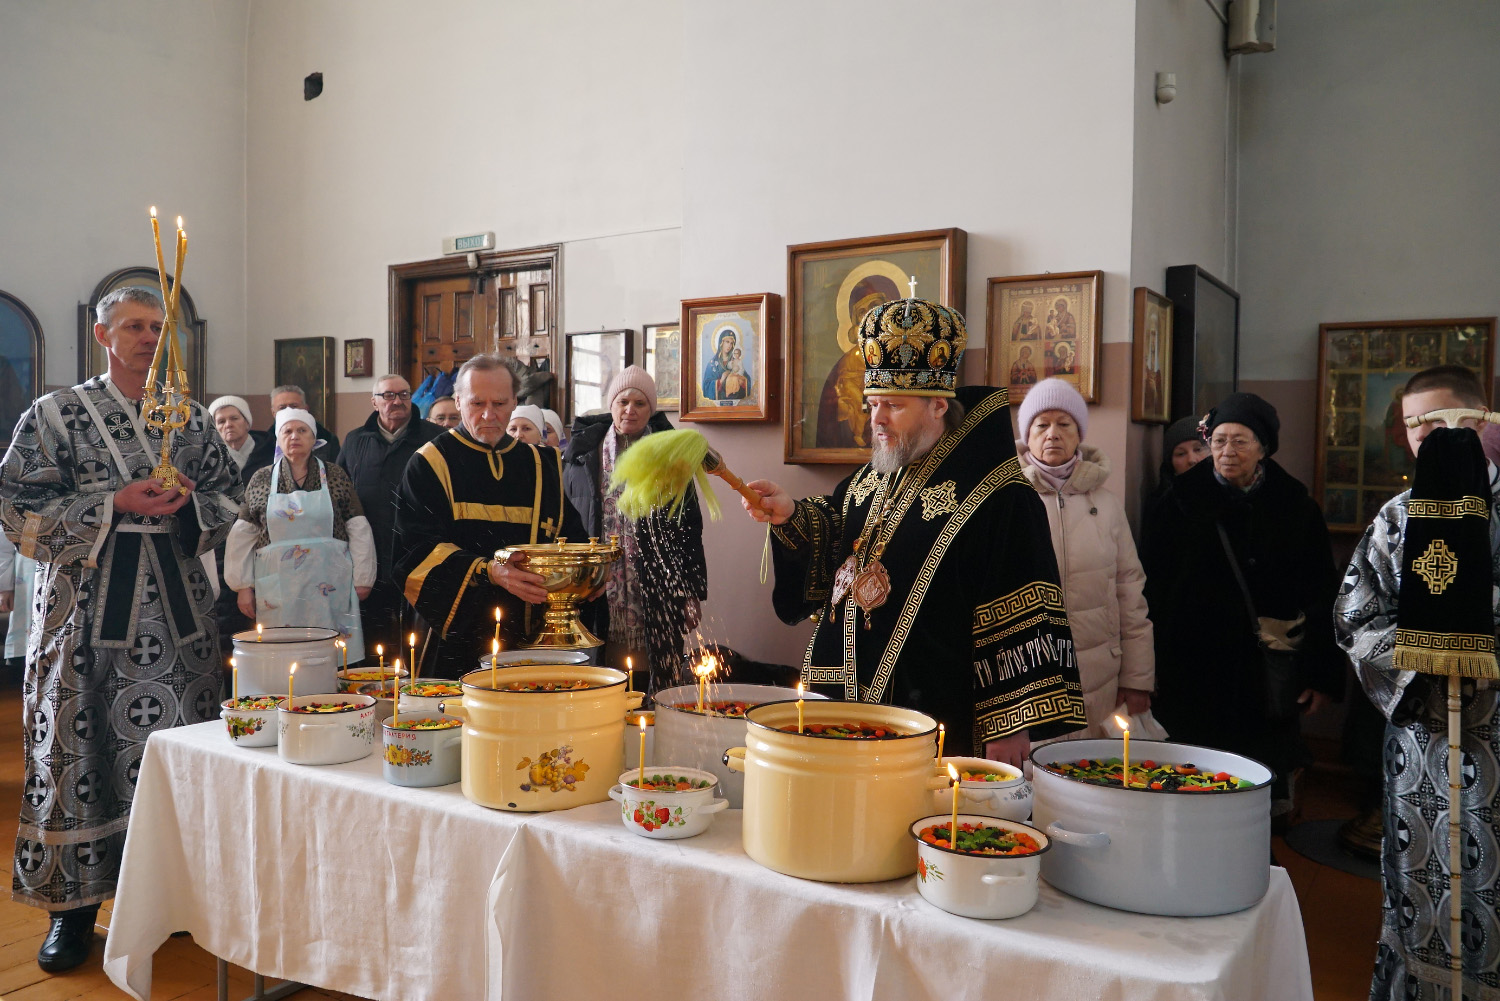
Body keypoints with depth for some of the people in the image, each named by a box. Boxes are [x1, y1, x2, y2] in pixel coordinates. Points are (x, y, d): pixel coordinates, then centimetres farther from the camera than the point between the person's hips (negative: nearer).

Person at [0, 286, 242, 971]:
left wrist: (187, 501, -7)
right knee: (79, 746, 1)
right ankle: (74, 904, 13)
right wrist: (116, 504, -15)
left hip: (176, 600, 3)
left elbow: (228, 495, 14)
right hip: (90, 604, -3)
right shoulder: (55, 416, 1)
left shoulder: (189, 418, 10)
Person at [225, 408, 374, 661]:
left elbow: (358, 529, 4)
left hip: (328, 587, -1)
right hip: (277, 590, 1)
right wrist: (243, 586, 5)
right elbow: (243, 535, 9)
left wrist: (362, 579, 1)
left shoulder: (335, 476, 4)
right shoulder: (261, 480, 7)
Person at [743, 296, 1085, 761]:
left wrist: (1010, 728, -16)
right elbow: (837, 538, 20)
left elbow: (1023, 620, -16)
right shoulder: (874, 476, 9)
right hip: (848, 695, 7)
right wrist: (791, 515, -1)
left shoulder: (997, 497, -15)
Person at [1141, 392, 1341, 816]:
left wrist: (1322, 675, 2)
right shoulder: (1183, 500, 2)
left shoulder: (1295, 506, 4)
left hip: (1264, 679, 1)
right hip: (1192, 667, -1)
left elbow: (1320, 595, 7)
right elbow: (1150, 585, 1)